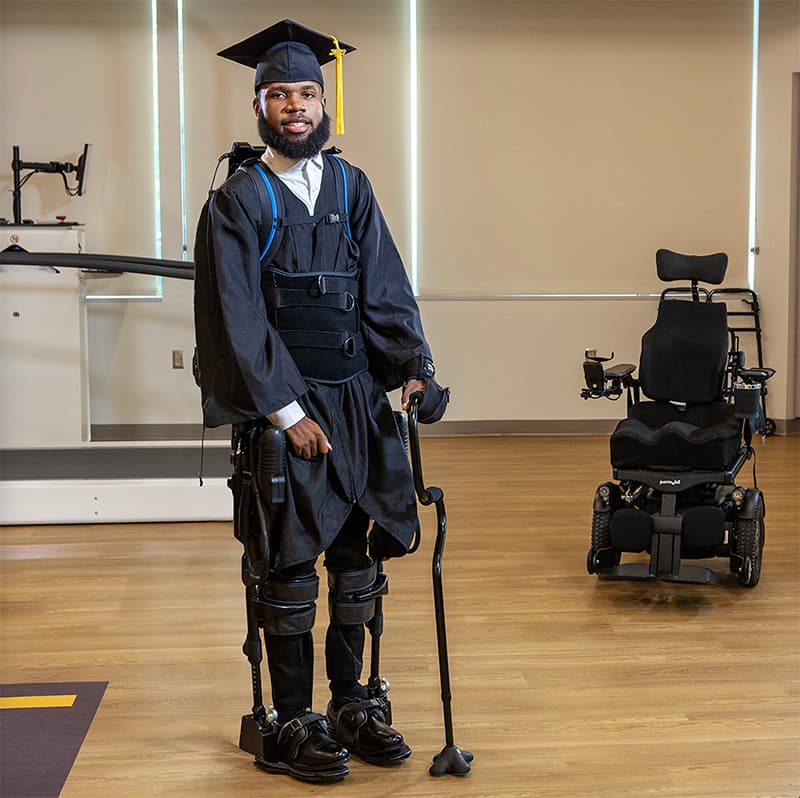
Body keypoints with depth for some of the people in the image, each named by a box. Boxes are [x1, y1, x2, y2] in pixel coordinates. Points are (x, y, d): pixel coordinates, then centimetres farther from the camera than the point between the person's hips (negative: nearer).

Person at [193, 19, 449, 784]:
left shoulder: (351, 187, 9)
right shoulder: (238, 200, -3)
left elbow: (385, 290, 5)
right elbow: (240, 320, -9)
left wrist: (413, 368, -9)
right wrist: (288, 411, -15)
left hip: (358, 400, 4)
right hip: (281, 404, -4)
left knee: (354, 557, 10)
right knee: (290, 565, 1)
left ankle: (349, 704, 24)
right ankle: (294, 722, 13)